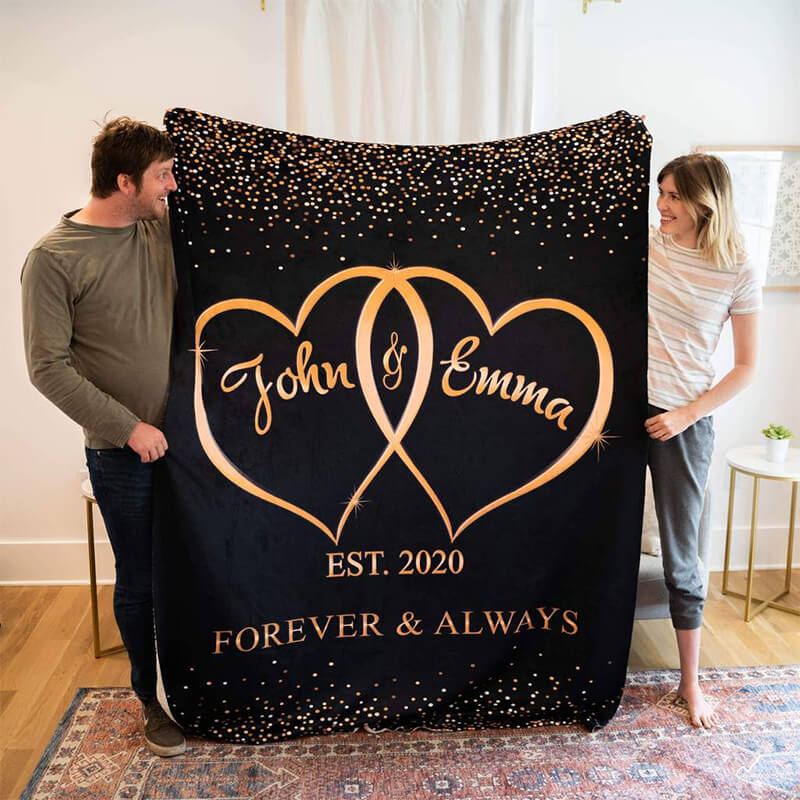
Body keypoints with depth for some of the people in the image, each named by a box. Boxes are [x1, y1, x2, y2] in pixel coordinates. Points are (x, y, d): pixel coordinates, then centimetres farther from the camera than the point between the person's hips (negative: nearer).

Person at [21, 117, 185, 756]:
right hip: (123, 451, -4)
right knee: (141, 580, 9)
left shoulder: (165, 230, 3)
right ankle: (154, 698, 31)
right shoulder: (54, 258, -11)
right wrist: (128, 426, -14)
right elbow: (48, 367, -12)